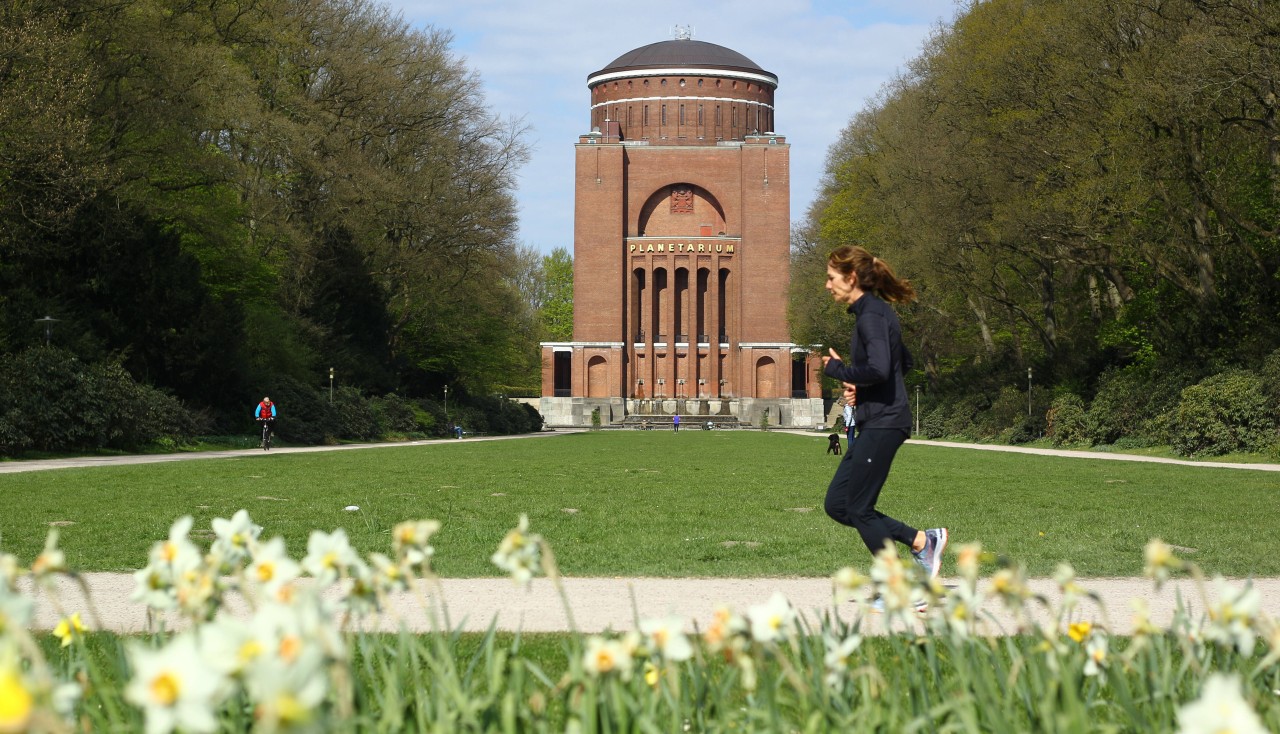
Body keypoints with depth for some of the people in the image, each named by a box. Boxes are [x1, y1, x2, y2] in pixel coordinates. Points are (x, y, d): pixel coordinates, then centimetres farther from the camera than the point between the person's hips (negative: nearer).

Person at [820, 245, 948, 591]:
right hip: (876, 423, 10)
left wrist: (838, 369, -12)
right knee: (837, 504, 10)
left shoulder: (871, 316, -15)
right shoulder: (876, 312, 16)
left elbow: (878, 369, -28)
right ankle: (923, 541, 12)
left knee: (858, 509, -4)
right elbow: (904, 362, 25)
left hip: (883, 423, -10)